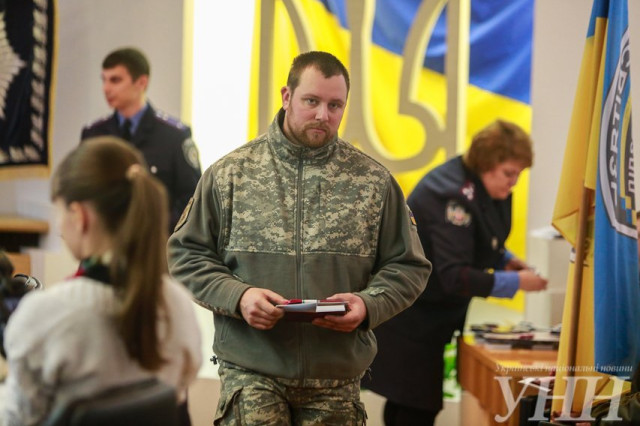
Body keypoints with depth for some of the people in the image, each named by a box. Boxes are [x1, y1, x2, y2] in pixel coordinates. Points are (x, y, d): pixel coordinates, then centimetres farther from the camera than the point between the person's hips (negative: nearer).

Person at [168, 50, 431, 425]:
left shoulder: (374, 182, 6)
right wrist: (237, 296, -11)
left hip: (337, 378, 2)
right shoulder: (230, 173, 4)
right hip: (251, 372, -1)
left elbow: (408, 267, 10)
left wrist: (368, 305, -10)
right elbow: (186, 254, 6)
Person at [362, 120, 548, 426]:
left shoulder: (481, 185, 1)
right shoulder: (454, 197, -26)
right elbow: (455, 276, -30)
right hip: (410, 317, -9)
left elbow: (480, 240, 19)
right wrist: (515, 282, -28)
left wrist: (504, 259, -1)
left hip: (437, 313, 9)